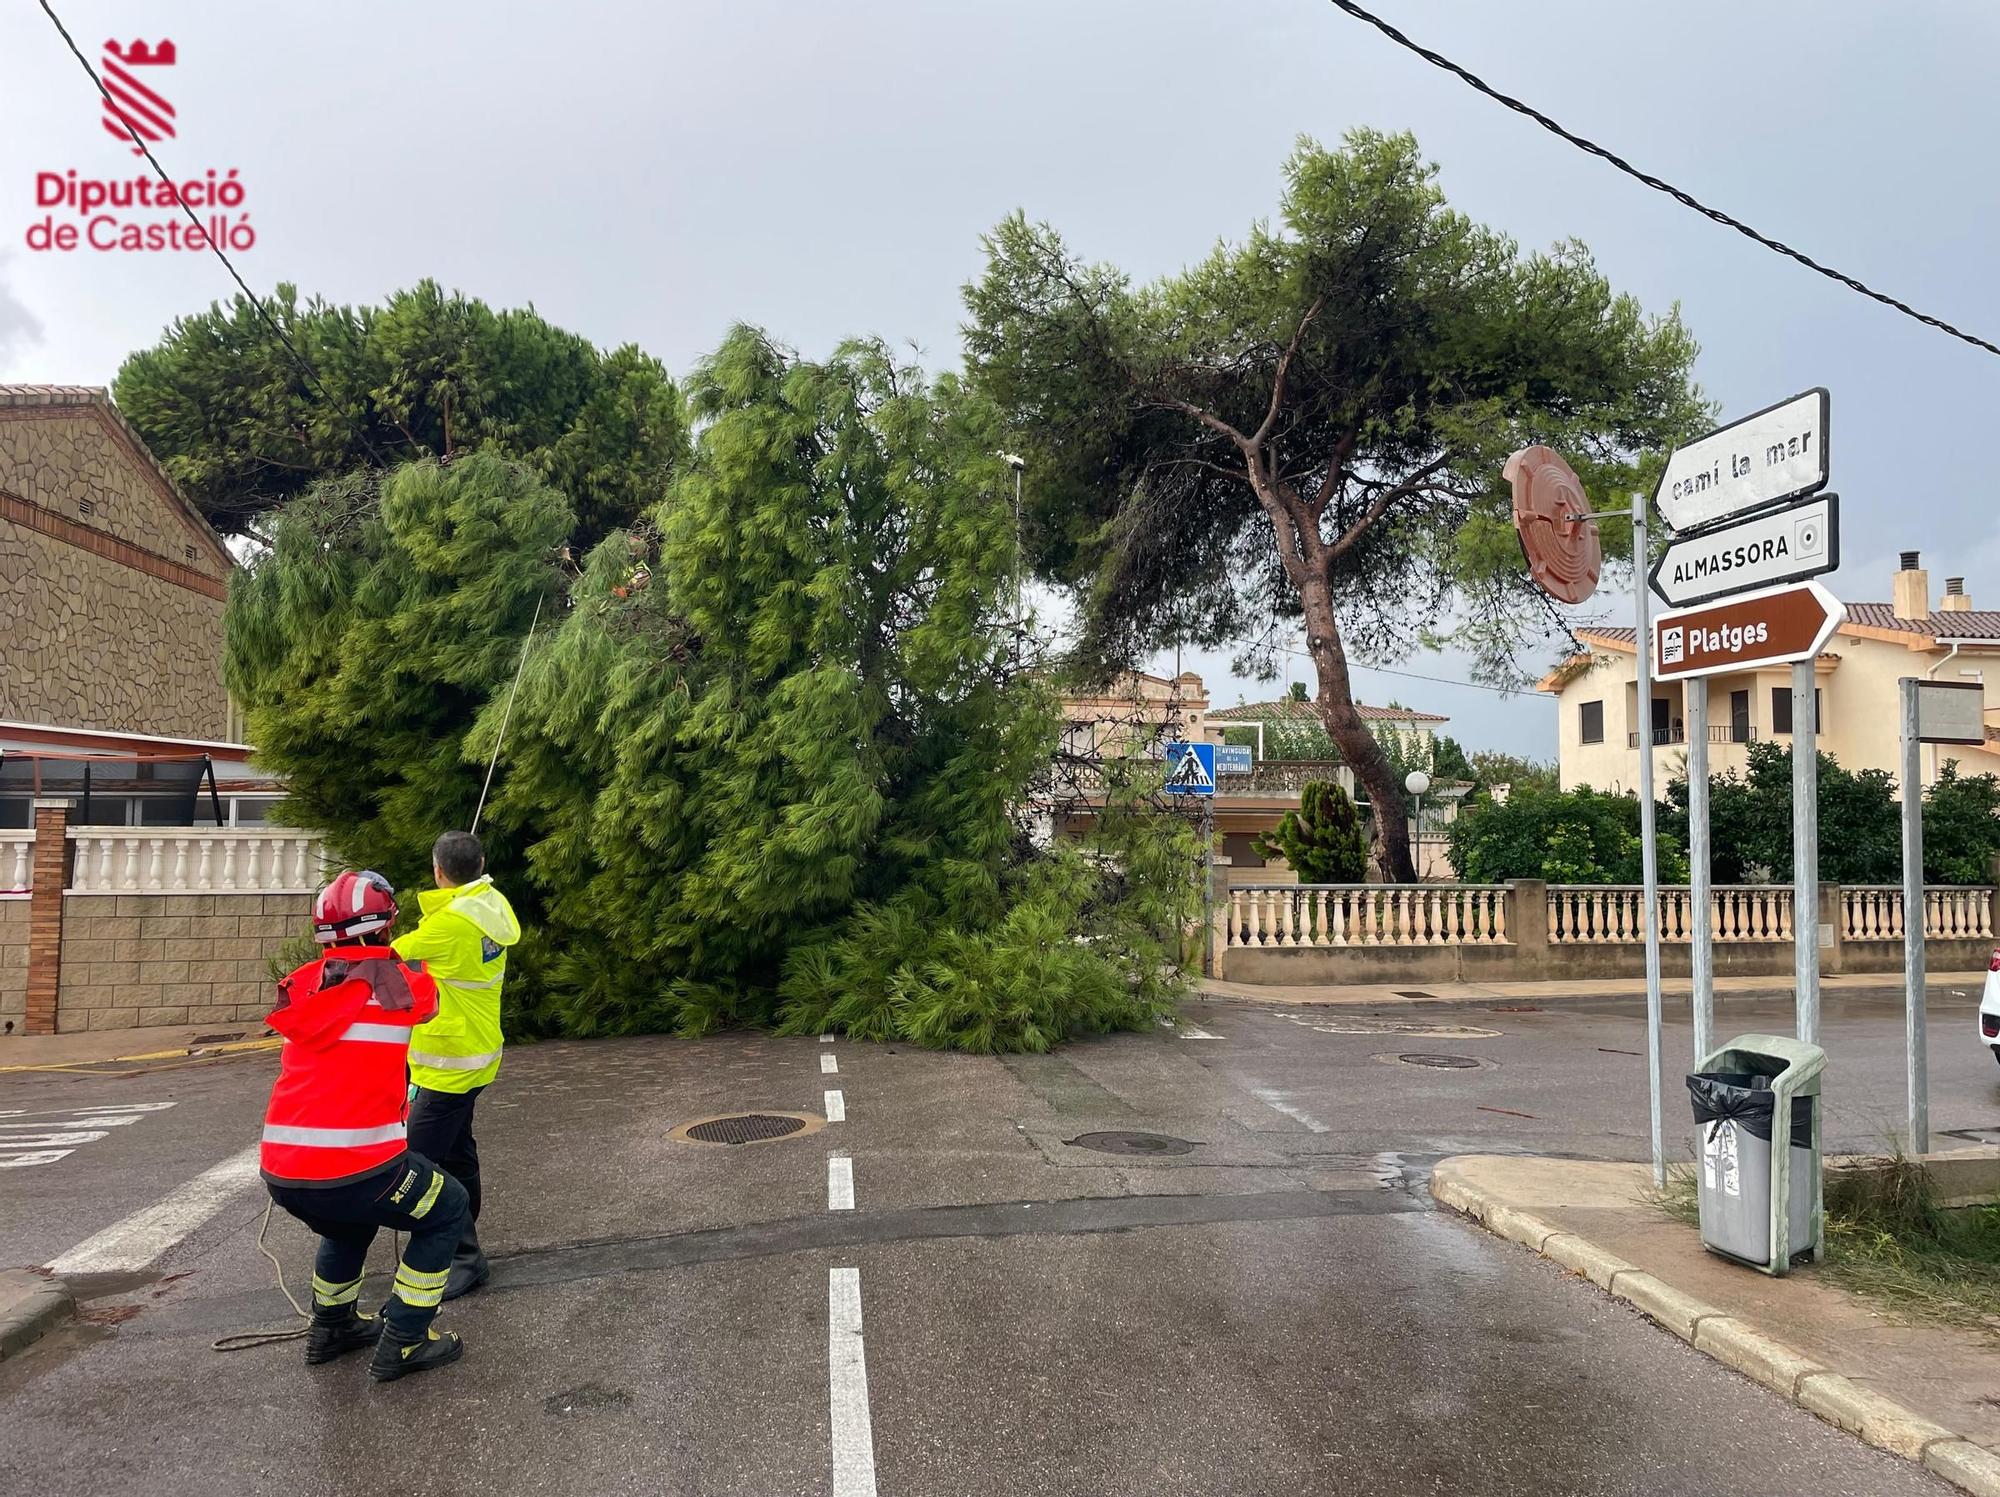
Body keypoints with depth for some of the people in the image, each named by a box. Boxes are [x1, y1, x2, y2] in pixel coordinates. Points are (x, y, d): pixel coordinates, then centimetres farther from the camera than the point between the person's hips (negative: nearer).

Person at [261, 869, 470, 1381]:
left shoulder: (303, 986, 8)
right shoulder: (402, 984, -5)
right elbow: (425, 999, 18)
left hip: (280, 1173, 6)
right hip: (352, 1170, -6)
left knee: (351, 1219, 37)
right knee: (446, 1210, 19)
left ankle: (331, 1327, 44)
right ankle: (403, 1345, 16)